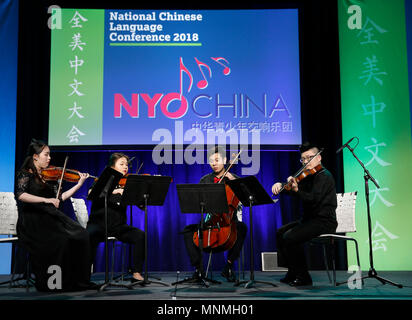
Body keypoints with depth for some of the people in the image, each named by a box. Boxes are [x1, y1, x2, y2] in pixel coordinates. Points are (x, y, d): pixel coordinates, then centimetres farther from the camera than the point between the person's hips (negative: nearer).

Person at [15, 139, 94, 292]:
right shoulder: (25, 174, 2)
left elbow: (59, 198, 16)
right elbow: (21, 195, -17)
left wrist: (79, 184, 14)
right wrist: (45, 200, -26)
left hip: (49, 218, 6)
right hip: (32, 220, -6)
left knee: (80, 235, -17)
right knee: (60, 239, -31)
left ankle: (77, 279, -13)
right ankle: (53, 282, -18)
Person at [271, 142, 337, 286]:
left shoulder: (324, 176, -13)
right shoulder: (308, 177, 17)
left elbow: (313, 198, -28)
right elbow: (291, 187, 12)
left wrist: (296, 190, -43)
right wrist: (280, 184, -9)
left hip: (324, 221, -10)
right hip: (309, 219, 10)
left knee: (290, 237, -24)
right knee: (280, 233, 11)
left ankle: (303, 277, -10)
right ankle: (293, 273, 17)